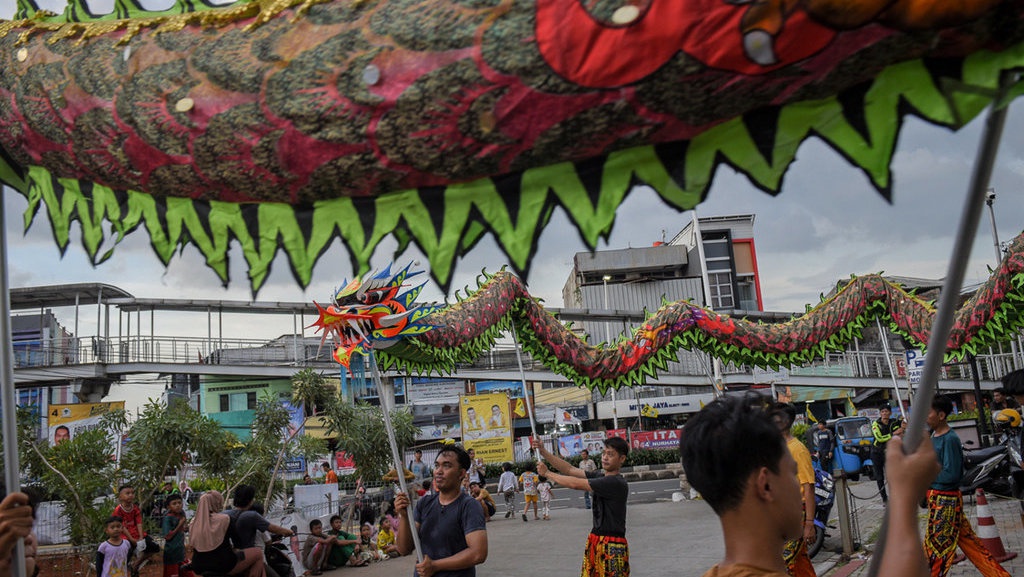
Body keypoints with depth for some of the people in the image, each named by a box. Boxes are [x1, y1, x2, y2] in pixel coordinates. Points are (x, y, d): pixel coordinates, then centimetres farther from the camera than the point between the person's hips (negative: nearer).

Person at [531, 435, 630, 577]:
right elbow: (569, 470, 6)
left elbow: (575, 484, -17)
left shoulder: (617, 483, -17)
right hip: (595, 540, 8)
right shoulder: (600, 477, 9)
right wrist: (543, 451, -2)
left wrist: (547, 473, -6)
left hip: (612, 545, -8)